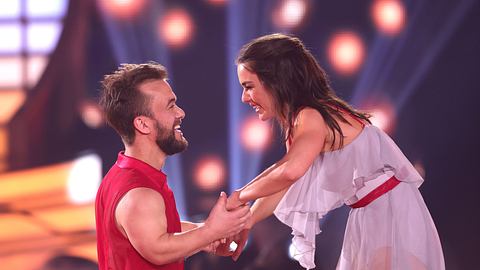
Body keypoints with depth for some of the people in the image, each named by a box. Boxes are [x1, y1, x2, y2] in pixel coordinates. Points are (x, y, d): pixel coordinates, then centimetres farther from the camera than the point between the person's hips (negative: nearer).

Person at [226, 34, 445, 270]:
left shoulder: (311, 117, -22)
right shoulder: (296, 122, 9)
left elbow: (290, 171, -40)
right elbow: (284, 186, 13)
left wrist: (240, 196, -27)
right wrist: (245, 224, 7)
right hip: (370, 216, 9)